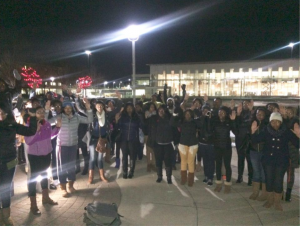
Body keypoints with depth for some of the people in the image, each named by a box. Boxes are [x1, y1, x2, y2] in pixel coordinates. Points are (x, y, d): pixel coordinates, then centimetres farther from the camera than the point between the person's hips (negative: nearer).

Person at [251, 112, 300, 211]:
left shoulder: (287, 132, -6)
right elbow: (256, 140, -8)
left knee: (278, 181, 2)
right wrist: (253, 131, -25)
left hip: (281, 161, -1)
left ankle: (277, 202, 22)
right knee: (269, 180, 9)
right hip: (268, 159, 1)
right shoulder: (266, 131, -4)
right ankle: (270, 200, 29)